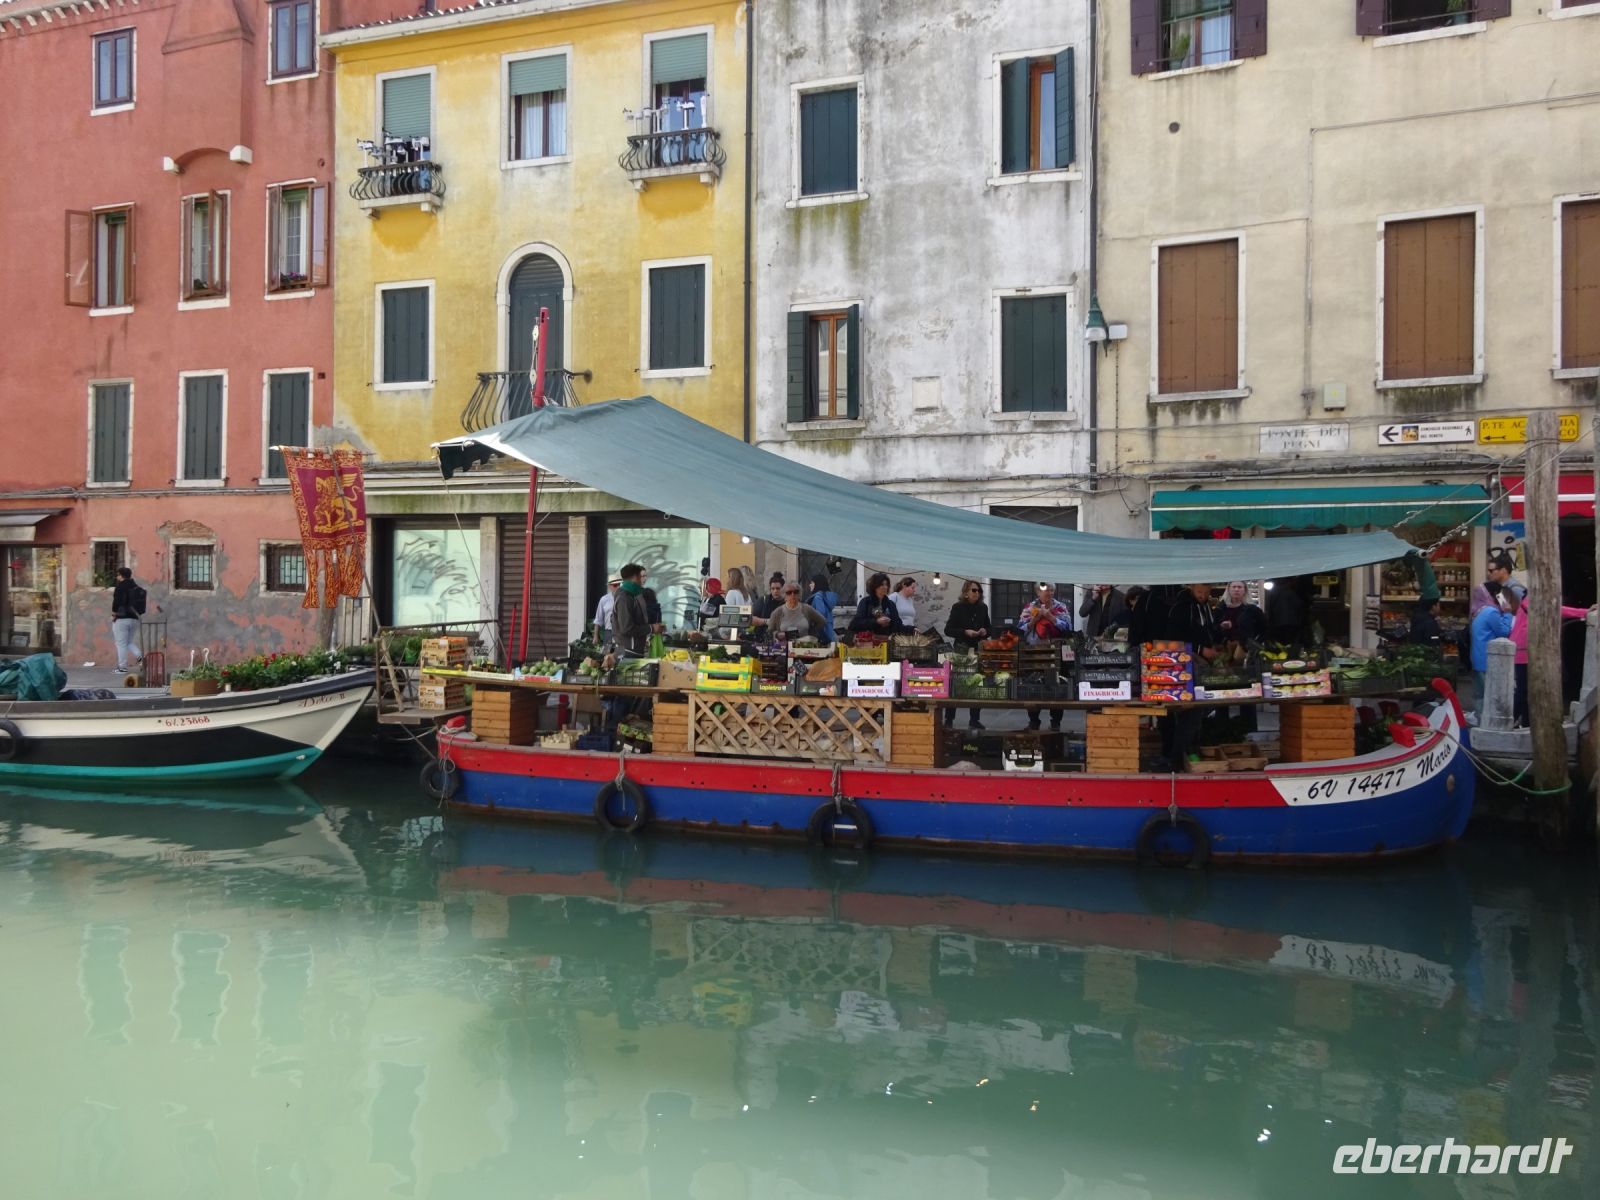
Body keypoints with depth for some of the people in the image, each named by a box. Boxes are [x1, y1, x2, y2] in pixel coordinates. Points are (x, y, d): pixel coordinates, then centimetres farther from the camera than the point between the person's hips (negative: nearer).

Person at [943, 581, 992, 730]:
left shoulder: (983, 608, 9)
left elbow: (989, 627, 19)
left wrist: (985, 631, -4)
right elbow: (948, 630, -6)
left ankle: (974, 720, 12)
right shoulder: (957, 607, -3)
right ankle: (949, 719, 4)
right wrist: (965, 632, -18)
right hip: (962, 648, -4)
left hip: (979, 649, 4)